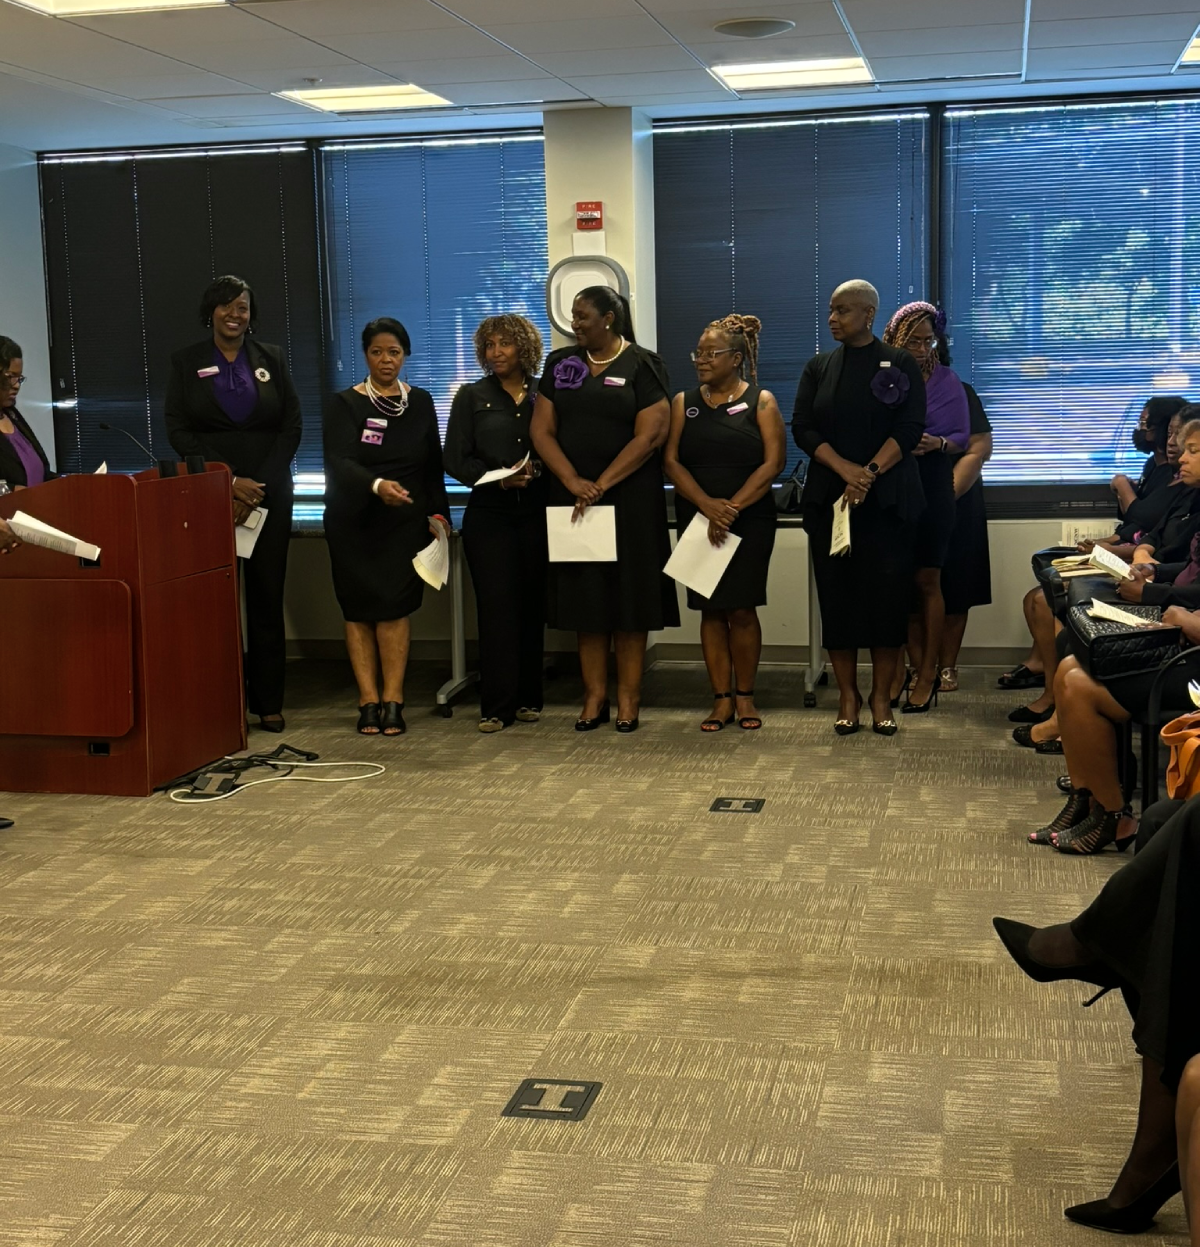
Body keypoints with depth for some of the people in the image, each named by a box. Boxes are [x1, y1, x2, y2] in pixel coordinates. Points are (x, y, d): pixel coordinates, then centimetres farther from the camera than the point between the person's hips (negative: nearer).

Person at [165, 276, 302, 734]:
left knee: (267, 595, 2)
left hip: (268, 492, 1)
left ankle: (268, 702, 6)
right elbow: (178, 430, -1)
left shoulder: (271, 358, 10)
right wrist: (230, 481, -12)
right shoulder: (186, 362, 6)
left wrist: (260, 488, -6)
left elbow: (292, 425, 5)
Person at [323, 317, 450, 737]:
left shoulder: (420, 402, 10)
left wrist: (438, 513, 5)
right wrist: (376, 485, -33)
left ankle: (393, 701, -4)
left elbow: (434, 464, 15)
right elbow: (338, 462, -16)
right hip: (353, 521, -1)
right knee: (360, 608, -1)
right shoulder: (345, 404, -2)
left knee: (394, 606, -8)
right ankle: (368, 701, 3)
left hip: (404, 521, 1)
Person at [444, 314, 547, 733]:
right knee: (496, 605, -6)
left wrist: (536, 471, -13)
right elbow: (456, 459, 2)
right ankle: (497, 705, -3)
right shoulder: (472, 397, 8)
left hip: (536, 513, 1)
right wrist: (499, 478, -12)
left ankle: (528, 698, 12)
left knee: (533, 604, 2)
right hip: (489, 514, -1)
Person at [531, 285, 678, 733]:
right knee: (584, 595, 4)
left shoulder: (642, 365, -2)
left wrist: (602, 485, -15)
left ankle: (628, 697, 7)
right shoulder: (560, 364, 10)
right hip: (572, 499, 4)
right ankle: (594, 696, 11)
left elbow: (649, 436, -11)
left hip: (631, 499, -4)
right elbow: (542, 430, 3)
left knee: (629, 594, 0)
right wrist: (574, 482, -11)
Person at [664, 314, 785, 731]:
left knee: (742, 609, -4)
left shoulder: (760, 401, 2)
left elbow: (772, 463, -7)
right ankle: (722, 698, 9)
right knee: (710, 609, 3)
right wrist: (707, 505, -14)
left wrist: (732, 508, -15)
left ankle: (745, 696, 11)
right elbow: (672, 461, 1)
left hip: (750, 520, -3)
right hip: (697, 520, 3)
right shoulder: (684, 403, 10)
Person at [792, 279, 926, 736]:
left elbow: (910, 428, -6)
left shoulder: (900, 364, 3)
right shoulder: (818, 367, 11)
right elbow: (802, 427, 1)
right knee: (837, 594, 1)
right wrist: (845, 470, -14)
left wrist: (870, 473, -17)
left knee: (886, 594, -3)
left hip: (889, 500, -2)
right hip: (829, 498, 2)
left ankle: (881, 696, 6)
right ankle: (847, 694, 9)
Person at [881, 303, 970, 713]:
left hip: (932, 488, -1)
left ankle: (928, 673, 6)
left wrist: (937, 443, -17)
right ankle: (916, 666, 14)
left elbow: (963, 437, 2)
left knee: (926, 580, 1)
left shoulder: (947, 381, 2)